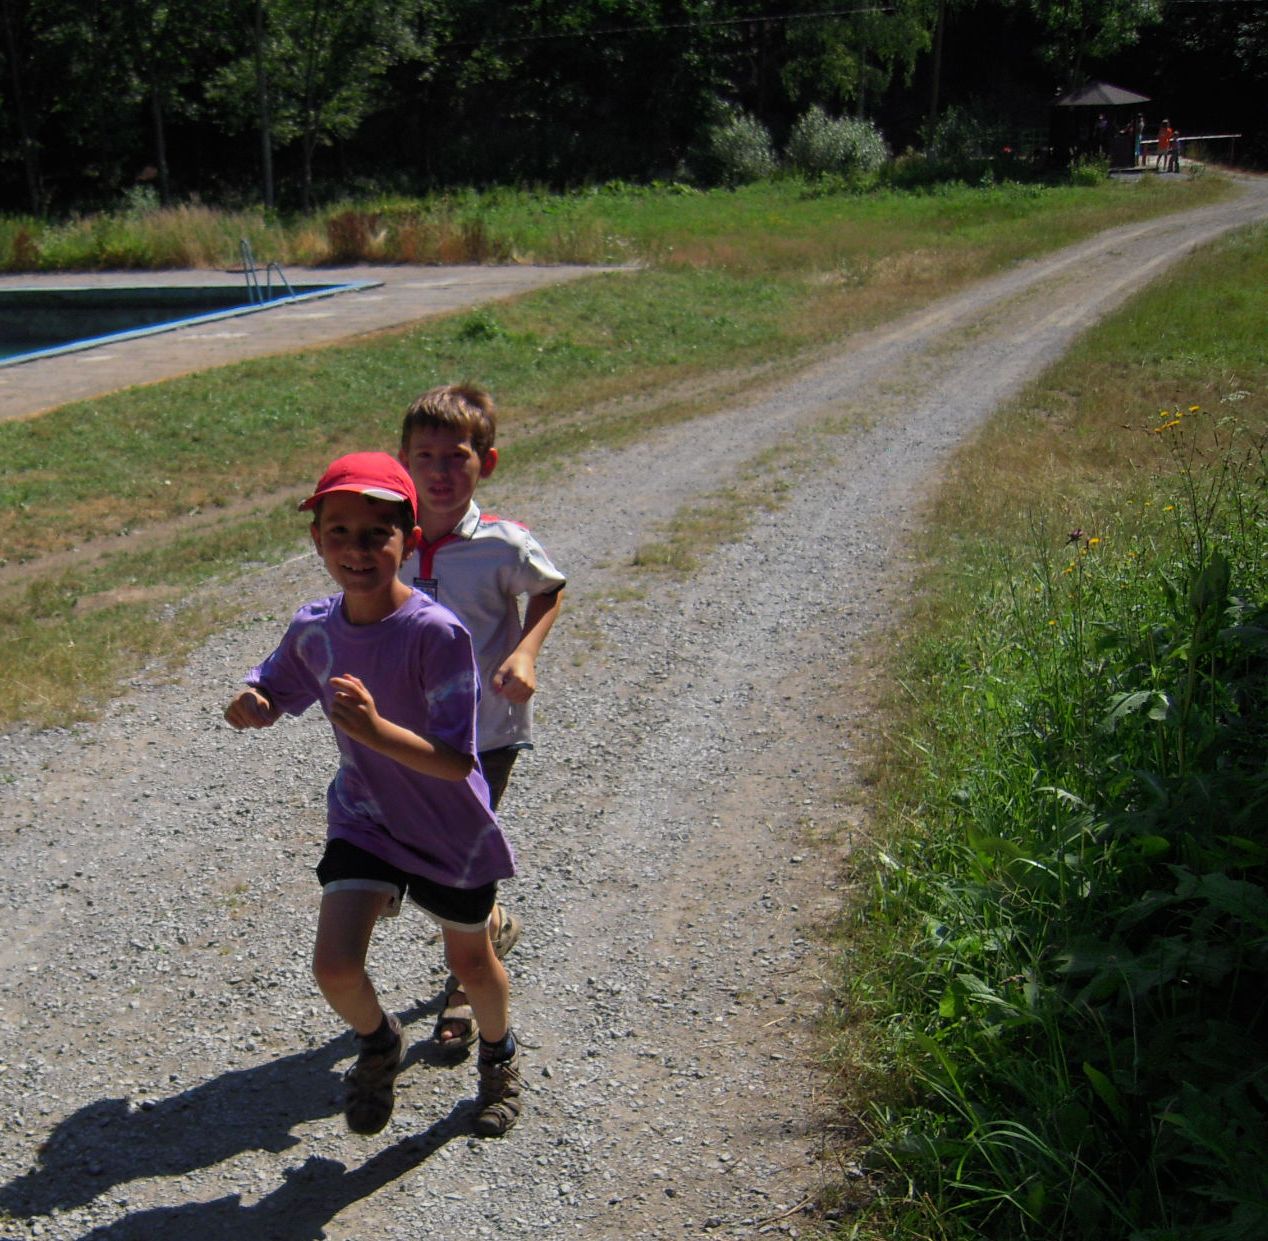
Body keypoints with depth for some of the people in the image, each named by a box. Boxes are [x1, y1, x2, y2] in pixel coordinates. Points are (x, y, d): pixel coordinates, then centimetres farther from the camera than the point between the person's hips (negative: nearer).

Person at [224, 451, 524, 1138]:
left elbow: (455, 761, -29)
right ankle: (378, 1041, 29)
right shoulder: (313, 628, -11)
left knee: (470, 960, 17)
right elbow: (269, 691, 7)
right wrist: (248, 704, -17)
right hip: (363, 819, 3)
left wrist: (374, 729, -44)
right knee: (334, 967, -8)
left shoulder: (436, 632, -28)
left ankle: (499, 1055, 51)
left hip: (449, 829, -3)